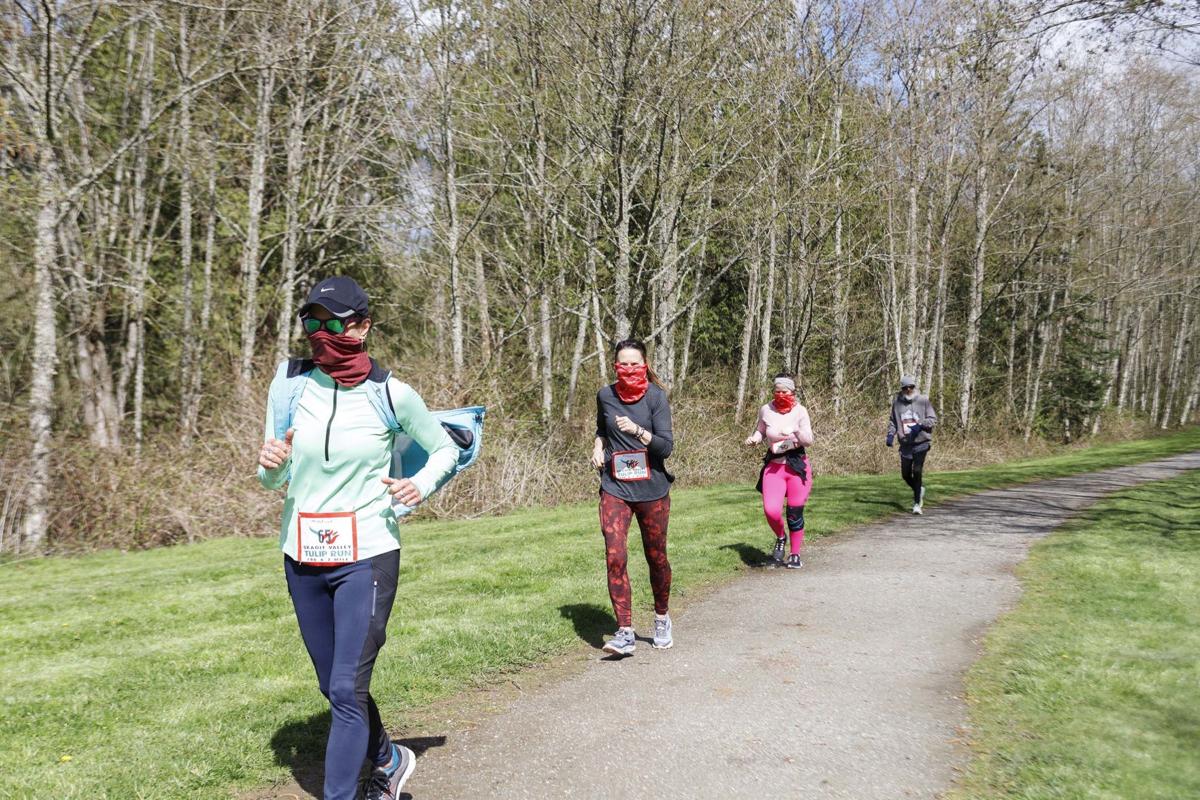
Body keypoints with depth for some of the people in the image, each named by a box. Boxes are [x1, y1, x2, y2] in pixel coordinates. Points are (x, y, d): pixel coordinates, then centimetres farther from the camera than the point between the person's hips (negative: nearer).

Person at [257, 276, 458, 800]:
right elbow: (273, 481, 6)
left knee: (347, 690, -9)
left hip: (367, 557, -4)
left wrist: (421, 486, -10)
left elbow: (445, 449, 8)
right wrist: (271, 464, -16)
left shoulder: (392, 394, -10)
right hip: (302, 557, 5)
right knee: (334, 686, 16)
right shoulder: (289, 383, -2)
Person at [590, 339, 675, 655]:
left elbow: (666, 446, -13)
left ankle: (661, 619, 34)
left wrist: (637, 430, -28)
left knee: (656, 558, 11)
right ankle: (625, 632, -9)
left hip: (652, 490, -1)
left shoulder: (655, 396, -7)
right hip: (615, 489, 2)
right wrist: (598, 446, 4)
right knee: (615, 557, -13)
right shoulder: (605, 396, 3)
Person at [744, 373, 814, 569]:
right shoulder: (765, 410, -1)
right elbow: (760, 430, 15)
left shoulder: (800, 411, -6)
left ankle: (795, 555, 23)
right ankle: (780, 537, 17)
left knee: (795, 513, 5)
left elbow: (809, 441, -7)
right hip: (773, 466, 1)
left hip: (797, 466, -1)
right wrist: (753, 438, -6)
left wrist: (796, 432, -27)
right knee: (771, 510, -16)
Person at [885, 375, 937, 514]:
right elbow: (892, 421, 16)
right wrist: (890, 435, -1)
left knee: (917, 471, -14)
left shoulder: (923, 400, -2)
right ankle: (919, 490, 40)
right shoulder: (897, 403, 5)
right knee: (906, 474, 9)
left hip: (921, 442, -4)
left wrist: (920, 425, -19)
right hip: (905, 444, 4)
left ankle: (917, 503, -5)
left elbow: (933, 419, -2)